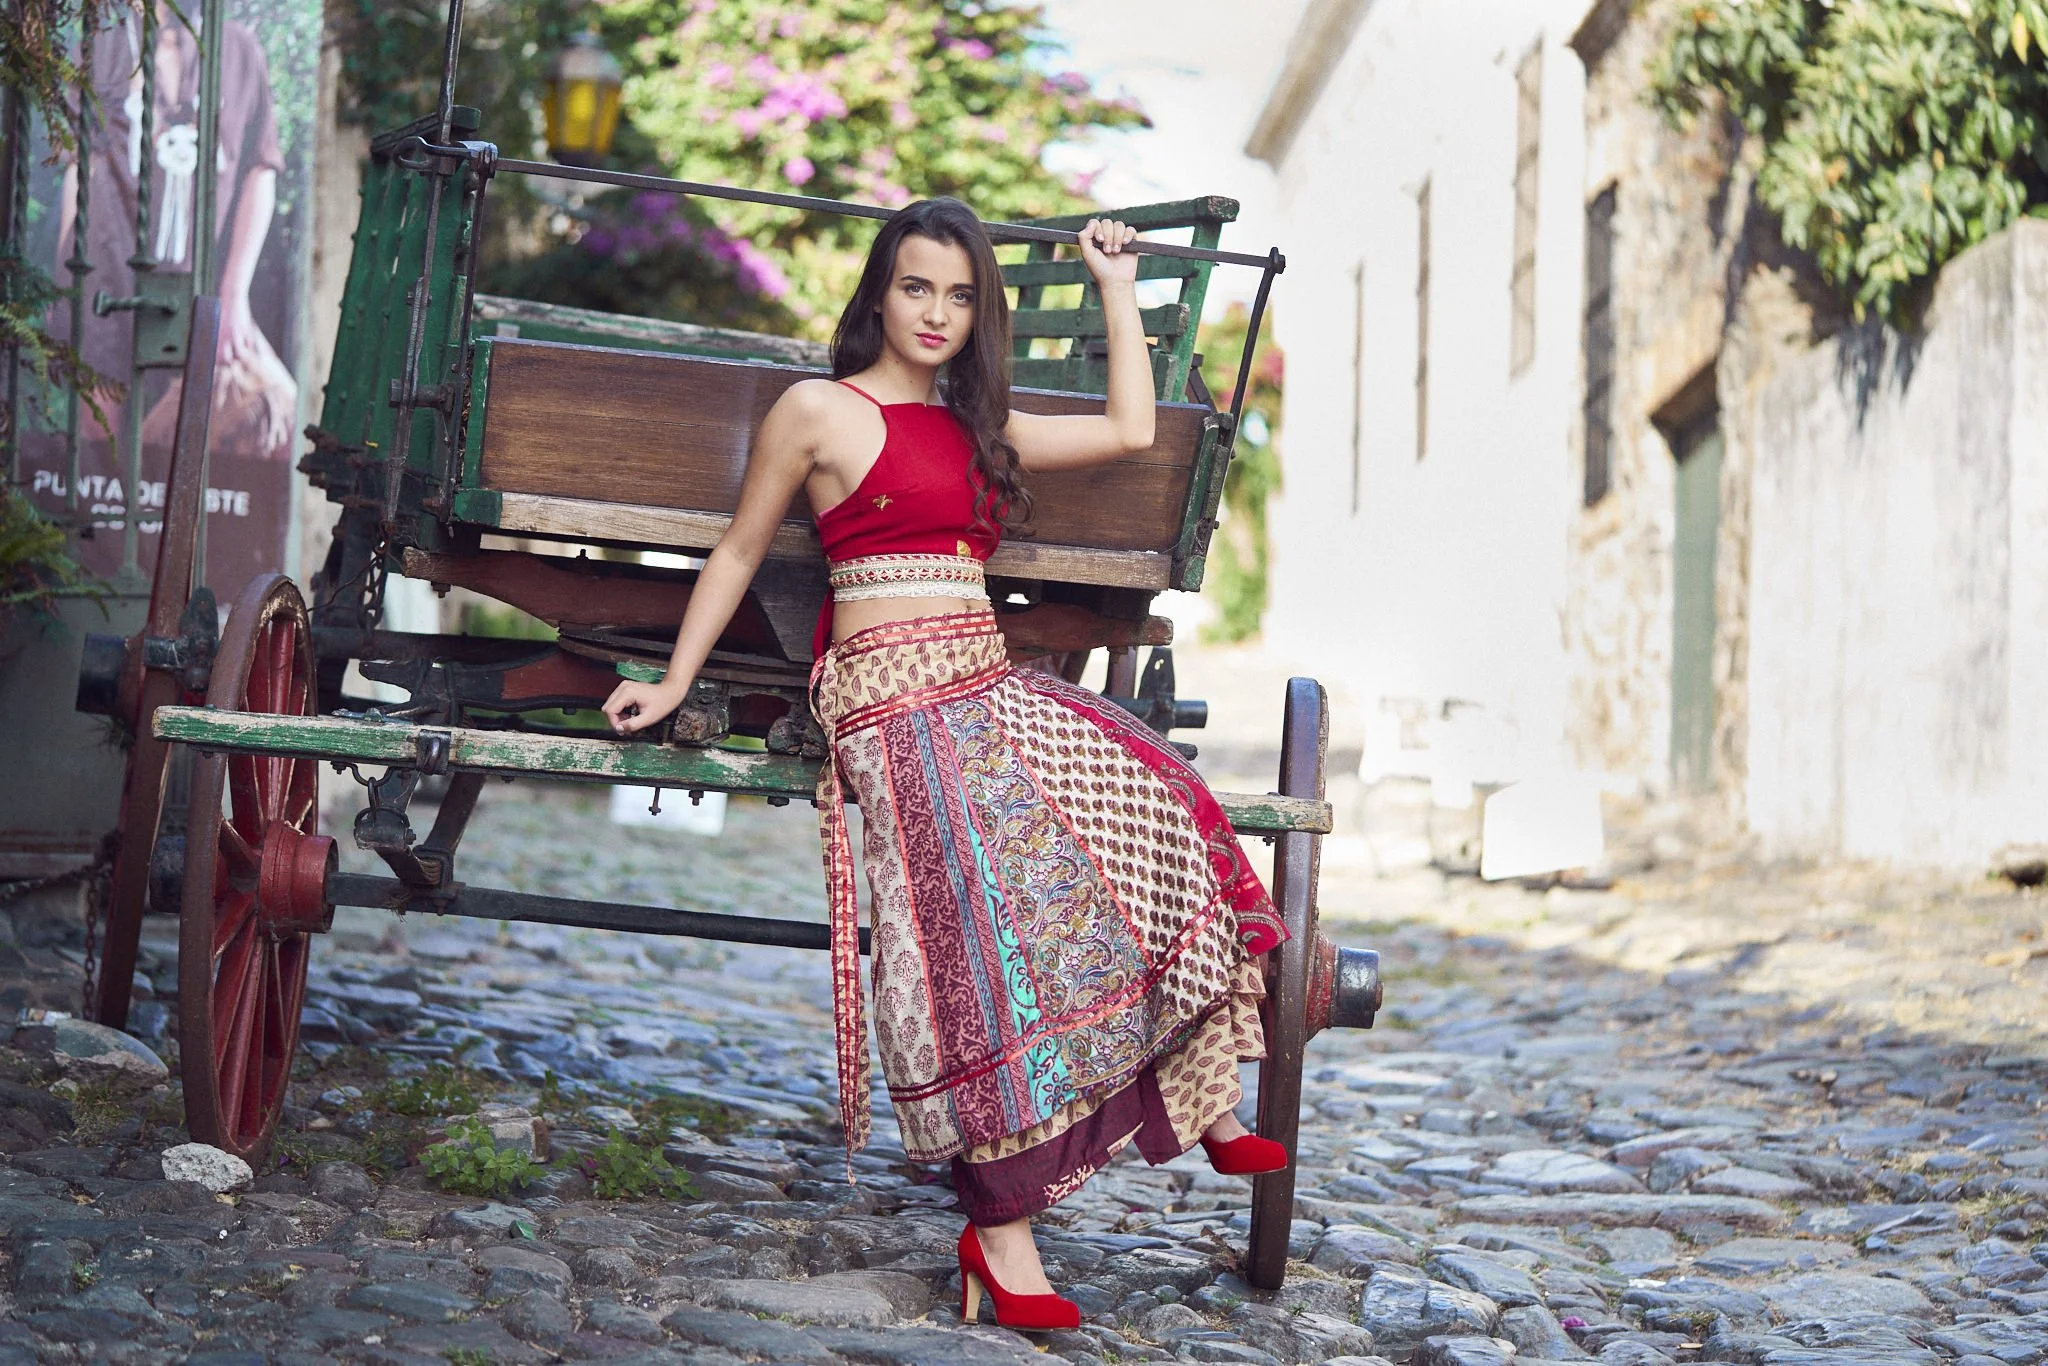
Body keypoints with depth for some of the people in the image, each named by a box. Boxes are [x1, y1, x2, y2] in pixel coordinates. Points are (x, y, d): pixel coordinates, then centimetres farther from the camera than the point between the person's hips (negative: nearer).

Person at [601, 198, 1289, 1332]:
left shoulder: (976, 428, 21)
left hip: (994, 688, 7)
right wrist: (673, 682, 6)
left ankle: (1199, 1103, -3)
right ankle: (999, 1231, -18)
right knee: (995, 928, -19)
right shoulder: (820, 410, 3)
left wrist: (1117, 291, 26)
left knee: (1156, 815, -11)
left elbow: (1130, 431, 23)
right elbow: (740, 552, 8)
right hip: (894, 699, -7)